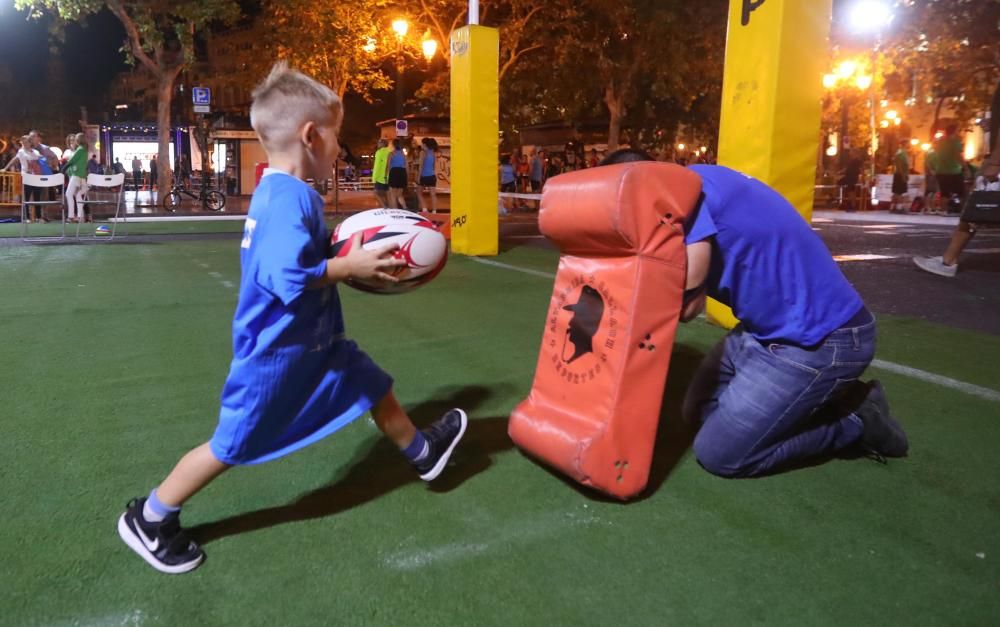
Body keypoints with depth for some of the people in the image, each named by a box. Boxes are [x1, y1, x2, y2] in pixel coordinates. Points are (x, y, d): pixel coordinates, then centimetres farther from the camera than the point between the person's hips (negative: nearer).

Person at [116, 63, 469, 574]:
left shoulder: (282, 193, 4)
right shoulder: (289, 198, -28)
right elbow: (288, 278, -37)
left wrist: (350, 257, 2)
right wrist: (350, 267, -26)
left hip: (314, 342, 10)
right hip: (277, 352, -10)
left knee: (374, 387, 20)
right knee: (232, 446, 6)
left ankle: (423, 453, 43)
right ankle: (148, 520, 26)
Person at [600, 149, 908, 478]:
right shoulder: (696, 187, 11)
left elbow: (685, 304, -22)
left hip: (822, 339, -10)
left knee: (717, 455, -3)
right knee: (698, 410, 16)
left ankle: (855, 418, 9)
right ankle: (825, 395, 17)